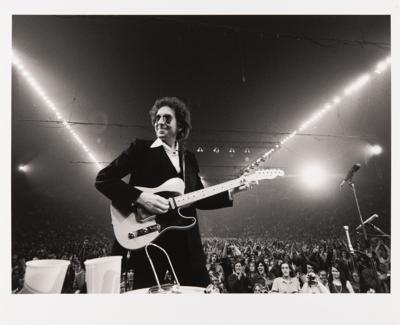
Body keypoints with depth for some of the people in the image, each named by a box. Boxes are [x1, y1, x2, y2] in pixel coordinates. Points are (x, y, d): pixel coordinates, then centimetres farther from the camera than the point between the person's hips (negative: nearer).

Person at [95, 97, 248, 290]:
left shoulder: (189, 158, 14)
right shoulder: (140, 149, 0)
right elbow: (103, 179, -7)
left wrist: (229, 193, 4)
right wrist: (140, 197, -19)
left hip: (186, 243, 5)